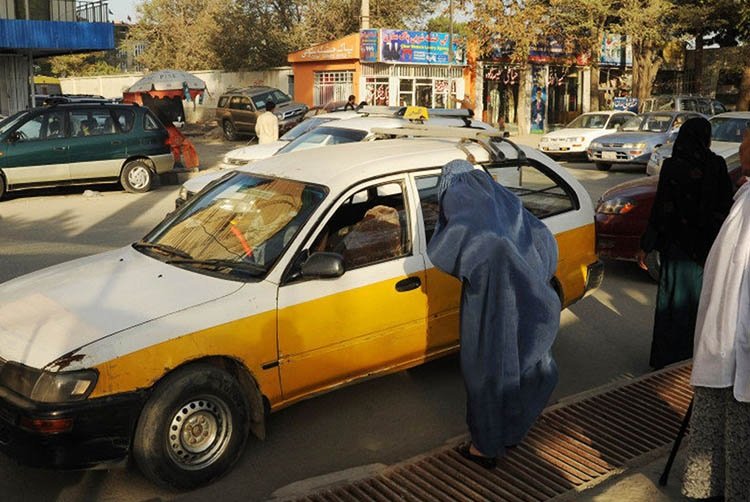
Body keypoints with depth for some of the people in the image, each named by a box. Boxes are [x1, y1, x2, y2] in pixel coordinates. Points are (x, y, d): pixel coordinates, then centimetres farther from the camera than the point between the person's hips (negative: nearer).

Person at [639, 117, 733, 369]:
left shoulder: (673, 167, -13)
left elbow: (662, 209, -14)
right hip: (709, 248, 3)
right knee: (701, 302, 16)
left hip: (679, 247, -3)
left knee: (674, 303, 7)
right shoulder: (717, 166, -4)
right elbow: (727, 206, 1)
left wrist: (645, 246, -7)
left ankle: (667, 360, 14)